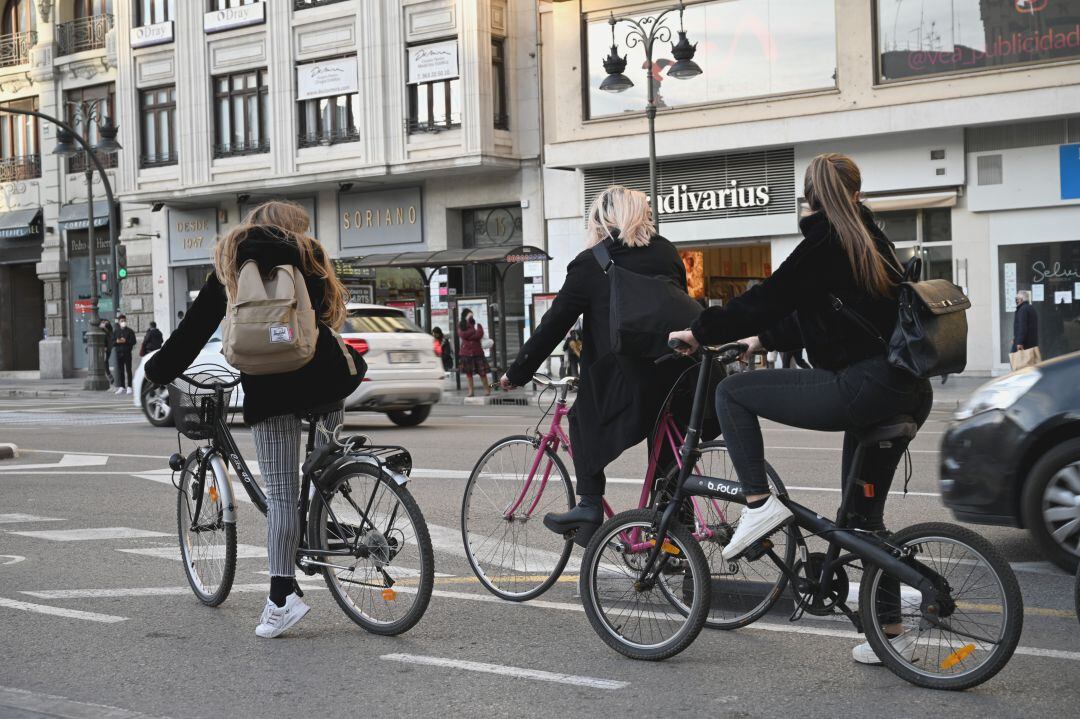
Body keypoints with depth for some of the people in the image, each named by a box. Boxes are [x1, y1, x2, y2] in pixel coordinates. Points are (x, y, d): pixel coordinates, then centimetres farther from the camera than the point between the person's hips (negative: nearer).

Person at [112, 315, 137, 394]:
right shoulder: (116, 331, 10)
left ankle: (129, 387, 2)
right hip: (119, 352, 3)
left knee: (128, 370, -1)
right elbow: (112, 342, 8)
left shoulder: (130, 331, 2)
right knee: (120, 370, 3)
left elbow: (134, 341, -4)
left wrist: (125, 341, -16)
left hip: (127, 353, -3)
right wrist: (117, 342, -12)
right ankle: (121, 387, 8)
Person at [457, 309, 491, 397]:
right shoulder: (461, 326, 8)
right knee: (468, 372, 2)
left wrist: (468, 335, -8)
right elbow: (462, 335, -10)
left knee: (482, 372, -4)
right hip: (466, 352, 1)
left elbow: (480, 334, -10)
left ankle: (487, 389, 2)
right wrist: (474, 331, -8)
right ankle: (471, 390, 8)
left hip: (477, 351, -1)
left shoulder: (477, 326, 6)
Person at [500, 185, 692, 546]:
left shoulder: (591, 263, 2)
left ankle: (589, 505, 11)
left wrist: (517, 373, 12)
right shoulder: (666, 252, 16)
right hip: (677, 374, 5)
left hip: (627, 380, -4)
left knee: (582, 417, 20)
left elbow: (553, 324, 3)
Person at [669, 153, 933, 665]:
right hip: (908, 392, 9)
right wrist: (763, 340, 33)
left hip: (861, 388, -9)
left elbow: (770, 298, -10)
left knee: (733, 393, 0)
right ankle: (889, 629, 21)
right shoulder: (870, 240, 20)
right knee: (865, 514, 18)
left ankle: (759, 503, -7)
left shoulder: (824, 246, -6)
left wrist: (700, 333, -2)